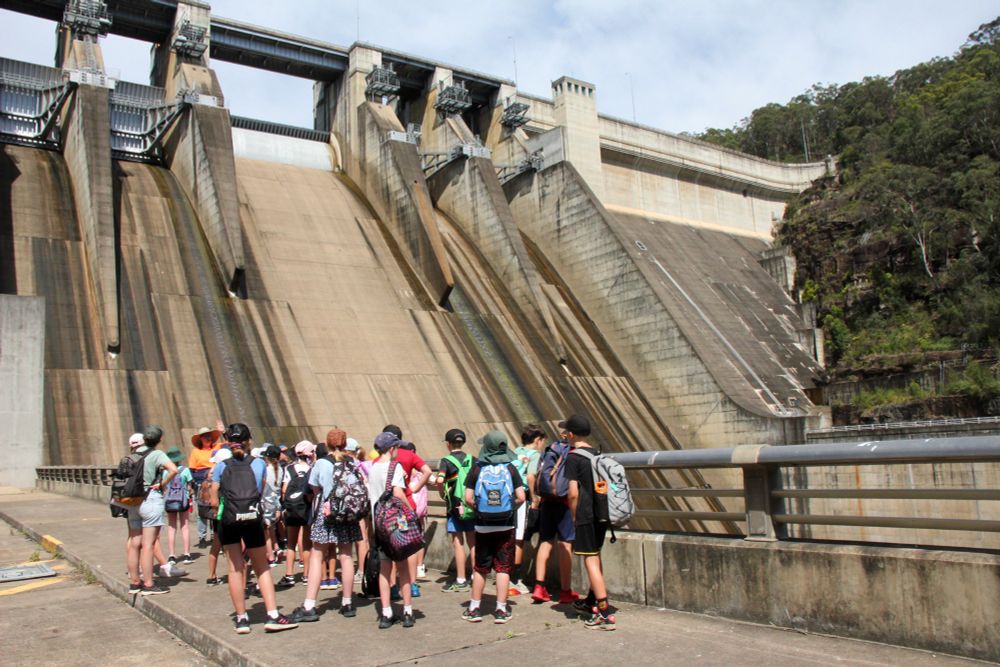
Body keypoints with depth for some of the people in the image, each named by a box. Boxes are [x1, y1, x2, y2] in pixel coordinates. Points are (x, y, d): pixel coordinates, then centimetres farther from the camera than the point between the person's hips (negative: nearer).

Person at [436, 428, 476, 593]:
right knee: (473, 543, 13)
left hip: (455, 507, -4)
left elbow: (440, 480, -23)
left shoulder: (446, 461, -8)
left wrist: (443, 495, -7)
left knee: (458, 544, 3)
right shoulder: (472, 459, 4)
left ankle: (461, 581, 8)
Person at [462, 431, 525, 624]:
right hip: (506, 526, 0)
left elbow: (468, 498, -9)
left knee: (480, 568, 12)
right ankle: (501, 610, 8)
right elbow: (521, 497, -7)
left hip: (483, 526, 0)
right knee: (503, 568, 6)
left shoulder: (477, 469, -4)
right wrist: (511, 508, 10)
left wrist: (479, 508, 9)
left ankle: (474, 609, 19)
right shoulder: (510, 468, -3)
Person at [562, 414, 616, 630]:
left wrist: (574, 516, -4)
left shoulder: (573, 458, -12)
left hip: (586, 515, -8)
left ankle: (605, 613, -7)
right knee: (595, 557, 21)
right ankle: (593, 600, 36)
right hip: (601, 513, 8)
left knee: (591, 561, -4)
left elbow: (573, 493, -17)